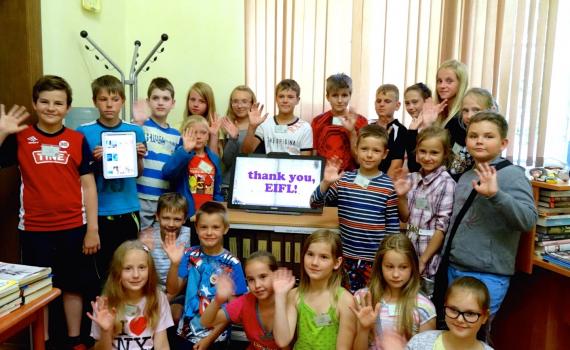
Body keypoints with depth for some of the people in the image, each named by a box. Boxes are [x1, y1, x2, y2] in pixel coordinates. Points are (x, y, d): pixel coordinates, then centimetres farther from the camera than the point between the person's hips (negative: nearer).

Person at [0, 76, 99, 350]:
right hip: (33, 229, 0)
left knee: (73, 286, 13)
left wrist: (92, 229, -2)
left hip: (73, 228, 1)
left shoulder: (77, 140, 1)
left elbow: (88, 185, 1)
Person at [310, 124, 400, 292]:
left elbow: (393, 226, -2)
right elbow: (315, 204, -1)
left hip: (375, 259, -1)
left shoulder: (388, 186, -6)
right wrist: (325, 183, -18)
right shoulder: (343, 180, -1)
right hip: (346, 256, 2)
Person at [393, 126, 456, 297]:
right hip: (410, 248, 5)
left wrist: (423, 260, -12)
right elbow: (405, 218, 7)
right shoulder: (411, 178, 2)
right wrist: (401, 196, -11)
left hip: (431, 255, -5)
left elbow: (442, 226, -14)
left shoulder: (446, 183, -13)